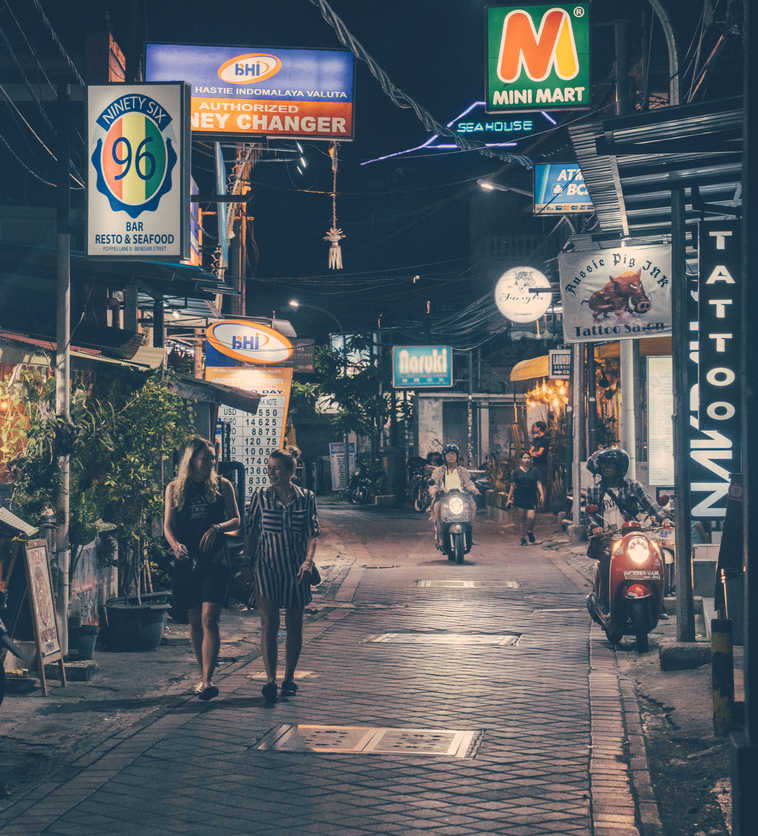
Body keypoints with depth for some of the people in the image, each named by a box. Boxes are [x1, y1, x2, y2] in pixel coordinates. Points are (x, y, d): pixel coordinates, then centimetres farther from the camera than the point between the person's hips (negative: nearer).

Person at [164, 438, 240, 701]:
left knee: (209, 619, -13)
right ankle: (204, 676, 20)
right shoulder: (175, 488, 7)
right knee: (194, 620, 8)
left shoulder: (222, 486, 4)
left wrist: (218, 527, -15)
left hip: (214, 560, -2)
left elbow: (236, 520, 6)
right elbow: (168, 524, 2)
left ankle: (208, 680, -16)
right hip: (187, 560, 2)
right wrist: (175, 545, -19)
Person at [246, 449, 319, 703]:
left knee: (294, 625, 7)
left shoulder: (306, 498, 2)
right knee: (269, 623, -10)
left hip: (296, 569, 1)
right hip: (267, 566, -1)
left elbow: (312, 533, 2)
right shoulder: (261, 496, 1)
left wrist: (308, 560, -13)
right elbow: (251, 533, 5)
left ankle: (289, 677, 19)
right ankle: (270, 679, -13)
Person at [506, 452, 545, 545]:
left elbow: (539, 483, 3)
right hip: (520, 497, 1)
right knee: (522, 517, 3)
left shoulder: (534, 470, 6)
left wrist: (542, 494, -11)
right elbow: (513, 485, 9)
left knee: (531, 516, -13)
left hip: (532, 497, -1)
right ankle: (523, 537, 16)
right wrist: (509, 498, 8)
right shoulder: (517, 471, 6)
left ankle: (530, 531, 16)